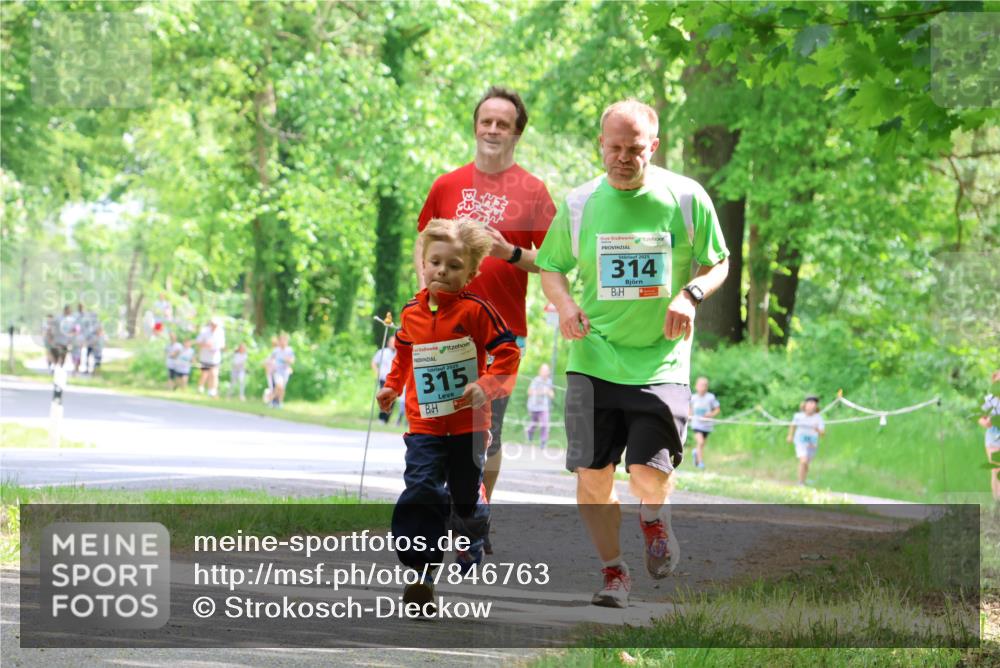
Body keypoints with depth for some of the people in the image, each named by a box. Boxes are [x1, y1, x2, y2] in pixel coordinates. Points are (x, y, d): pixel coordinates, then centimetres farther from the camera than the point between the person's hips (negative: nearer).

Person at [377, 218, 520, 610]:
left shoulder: (475, 310, -11)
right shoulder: (411, 312, 3)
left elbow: (508, 351, -10)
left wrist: (488, 385, -23)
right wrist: (392, 387, 17)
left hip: (467, 424, -2)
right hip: (424, 425, 2)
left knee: (467, 494, 13)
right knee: (421, 492, -12)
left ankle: (472, 547, 40)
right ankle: (419, 570, -15)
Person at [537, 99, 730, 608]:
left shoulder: (686, 198, 0)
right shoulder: (579, 204, 4)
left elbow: (718, 264, 8)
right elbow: (550, 268, 15)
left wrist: (691, 294, -12)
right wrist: (563, 303, -6)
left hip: (661, 361, -2)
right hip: (594, 358, 2)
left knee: (650, 473, -12)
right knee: (592, 475, -3)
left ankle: (653, 518, 25)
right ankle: (613, 571, 19)